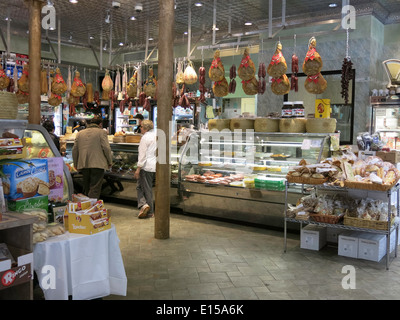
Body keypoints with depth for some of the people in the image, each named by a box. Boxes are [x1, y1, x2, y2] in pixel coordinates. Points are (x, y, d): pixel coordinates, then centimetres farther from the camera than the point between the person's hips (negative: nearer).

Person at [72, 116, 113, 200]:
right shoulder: (101, 132, -1)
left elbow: (74, 150, 13)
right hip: (97, 164, -5)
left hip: (83, 165, 5)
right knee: (94, 189, -5)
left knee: (86, 189, 17)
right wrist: (110, 162, 2)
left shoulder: (80, 133, 14)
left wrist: (76, 164, 21)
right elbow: (106, 148, -9)